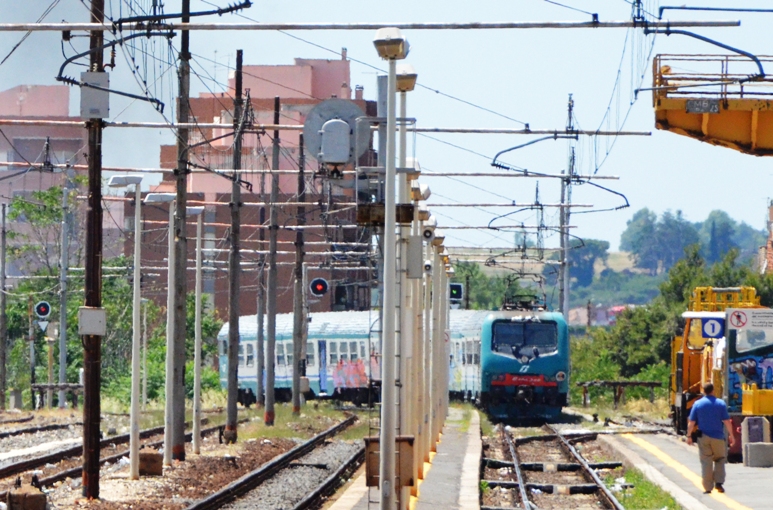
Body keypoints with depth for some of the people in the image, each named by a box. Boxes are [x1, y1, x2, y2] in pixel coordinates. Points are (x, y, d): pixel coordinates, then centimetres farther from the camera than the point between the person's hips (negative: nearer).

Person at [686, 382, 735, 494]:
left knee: (706, 462, 4)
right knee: (720, 459, 15)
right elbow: (727, 421, -6)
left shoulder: (697, 404, -1)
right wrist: (731, 435, 1)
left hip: (703, 437, 0)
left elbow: (691, 422, -1)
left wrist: (689, 436, 7)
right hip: (718, 437, 0)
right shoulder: (721, 403, -3)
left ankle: (707, 487, 2)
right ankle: (718, 483, 1)